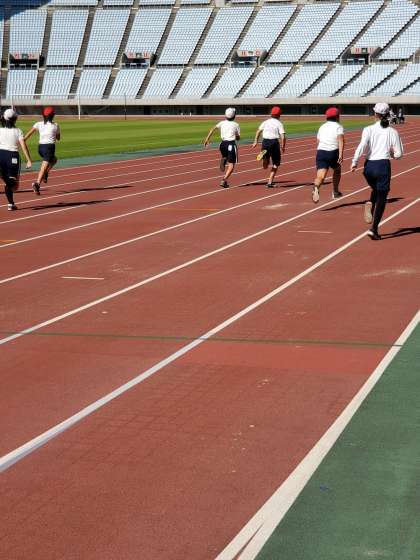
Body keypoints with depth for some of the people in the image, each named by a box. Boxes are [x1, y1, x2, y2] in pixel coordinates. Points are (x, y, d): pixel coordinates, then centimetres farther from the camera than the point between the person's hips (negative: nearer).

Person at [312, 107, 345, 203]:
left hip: (320, 152, 3)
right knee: (337, 170, 27)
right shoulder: (338, 127, 4)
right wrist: (341, 155, -19)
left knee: (321, 176, -11)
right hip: (333, 153, -3)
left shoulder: (322, 127, 19)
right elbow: (341, 141, -11)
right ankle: (335, 192, 33)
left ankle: (316, 188, -43)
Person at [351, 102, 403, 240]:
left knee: (376, 189, 30)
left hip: (369, 166, 2)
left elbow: (362, 146, -15)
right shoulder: (392, 132, 3)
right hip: (383, 165, -2)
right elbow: (398, 154, 0)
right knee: (381, 199, 5)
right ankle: (374, 229, -4)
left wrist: (354, 162, -11)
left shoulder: (368, 129, 1)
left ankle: (370, 204, -2)